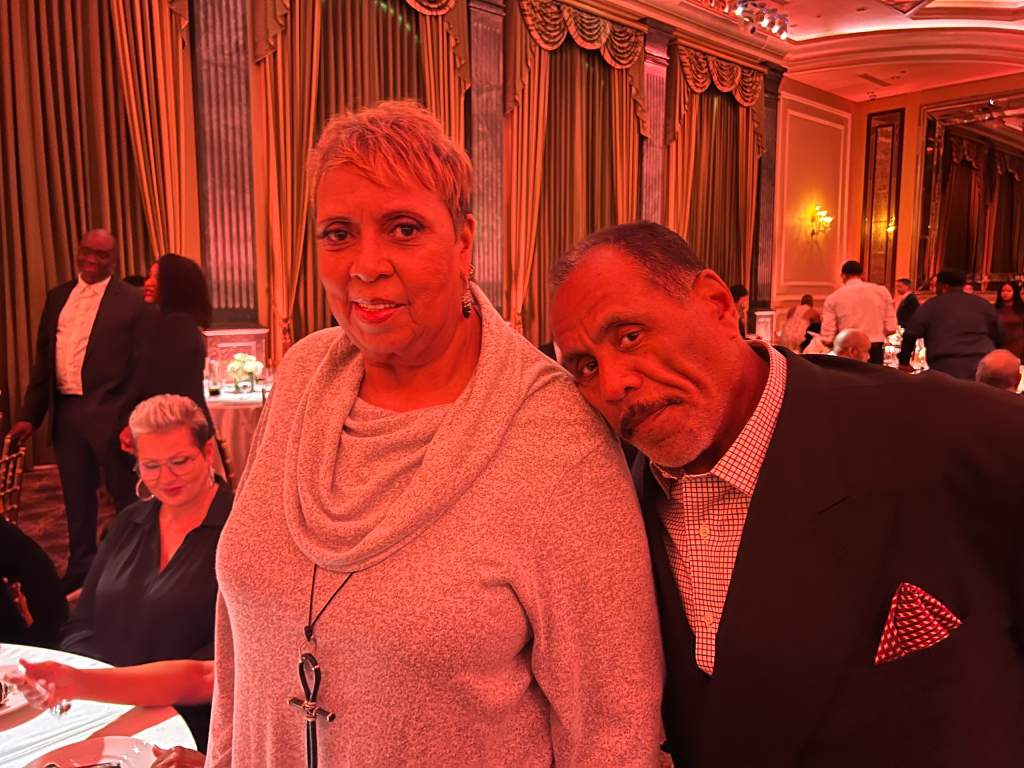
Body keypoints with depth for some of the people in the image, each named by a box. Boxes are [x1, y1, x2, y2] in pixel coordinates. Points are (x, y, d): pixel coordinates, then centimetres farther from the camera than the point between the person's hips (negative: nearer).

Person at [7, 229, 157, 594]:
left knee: (126, 496, 8)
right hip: (66, 412, 5)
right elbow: (43, 359, 14)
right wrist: (29, 414, 9)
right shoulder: (57, 297, 12)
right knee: (76, 497, 17)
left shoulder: (134, 301, -5)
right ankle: (80, 568, 33)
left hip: (110, 414, -5)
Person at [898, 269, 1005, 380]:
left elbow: (910, 334, 5)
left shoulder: (932, 305, 8)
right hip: (983, 369, 3)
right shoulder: (983, 304, 18)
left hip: (946, 370, -3)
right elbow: (1000, 338, 21)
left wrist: (904, 361, 14)